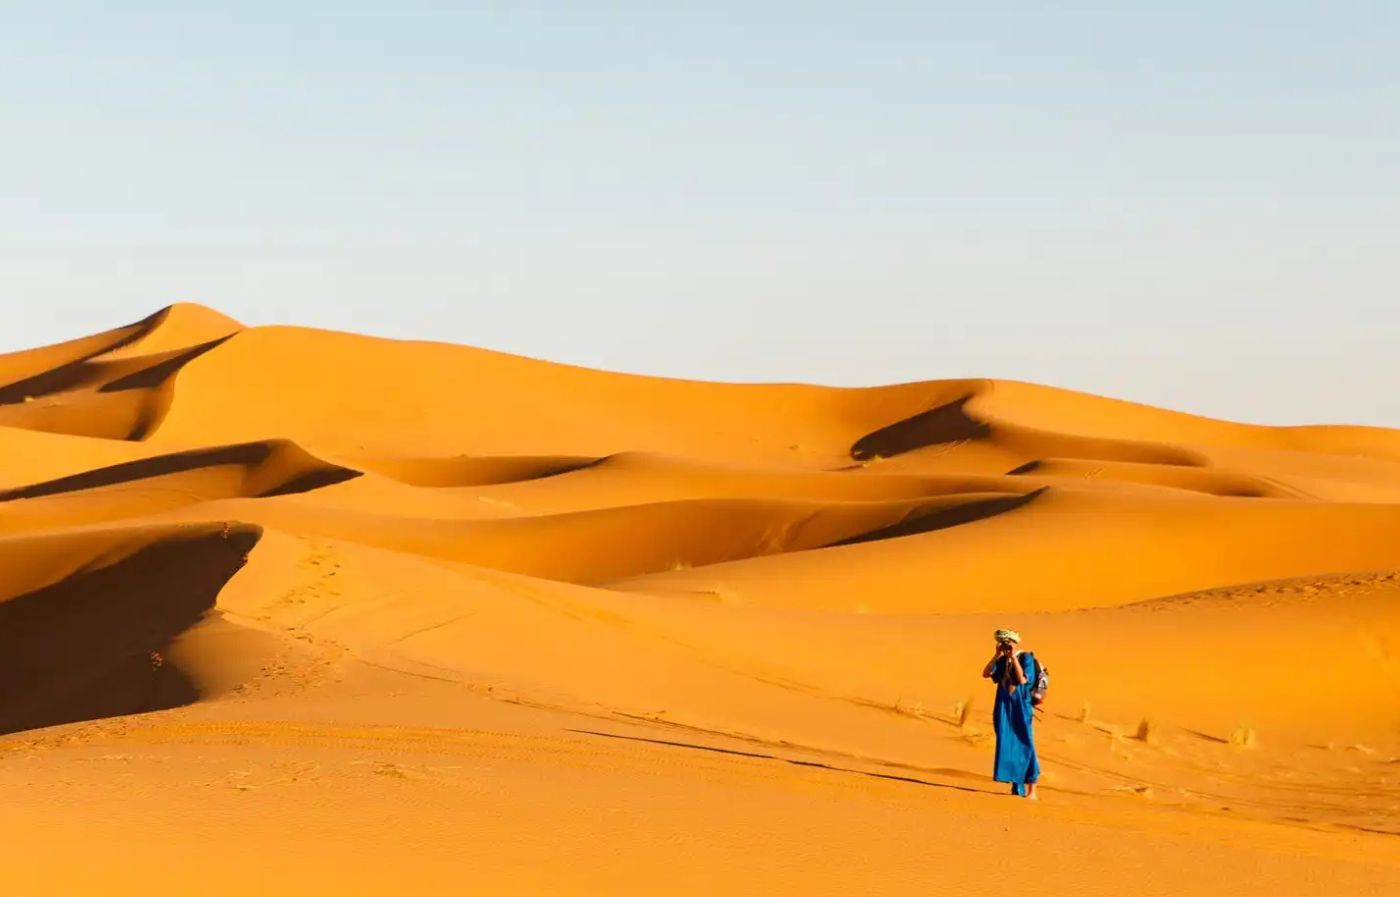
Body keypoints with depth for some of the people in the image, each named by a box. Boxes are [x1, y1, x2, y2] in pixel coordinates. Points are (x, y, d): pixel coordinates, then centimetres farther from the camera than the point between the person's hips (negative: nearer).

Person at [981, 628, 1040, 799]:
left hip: (1021, 708, -6)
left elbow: (1023, 679, -21)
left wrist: (1014, 658, -19)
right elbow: (986, 674, -1)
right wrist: (997, 655, -7)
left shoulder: (1026, 658, -7)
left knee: (1025, 745, -6)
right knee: (1008, 746, 6)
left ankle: (1032, 790, -3)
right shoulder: (1002, 661, 9)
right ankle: (1017, 787, 14)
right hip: (1004, 708, 6)